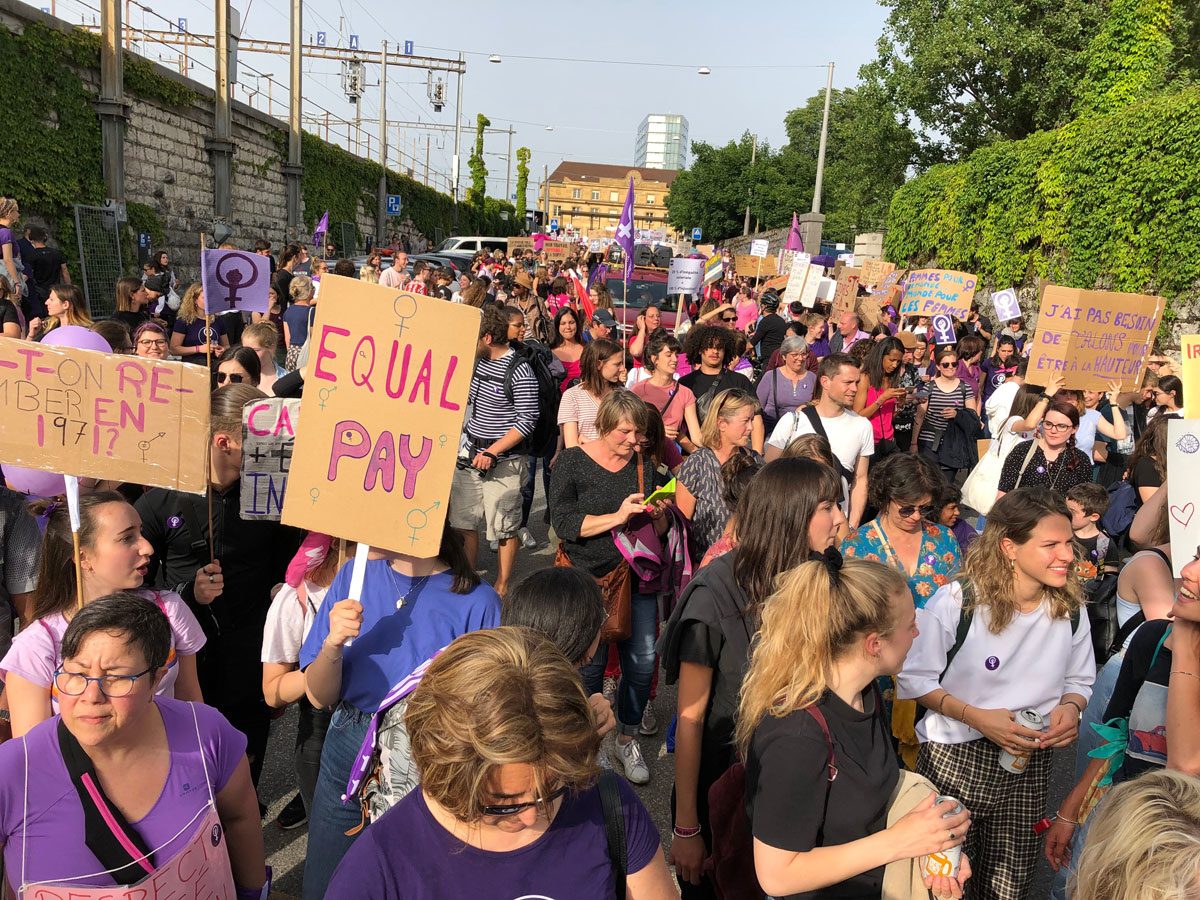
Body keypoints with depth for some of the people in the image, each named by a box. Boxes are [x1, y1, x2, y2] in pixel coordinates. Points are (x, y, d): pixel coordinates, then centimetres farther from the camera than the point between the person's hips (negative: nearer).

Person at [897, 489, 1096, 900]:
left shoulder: (1070, 609, -2)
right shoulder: (956, 601, -16)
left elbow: (1079, 680, 11)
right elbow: (916, 679, -9)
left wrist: (1070, 707, -11)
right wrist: (976, 716, -21)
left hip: (1030, 765, 4)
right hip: (955, 758, -3)